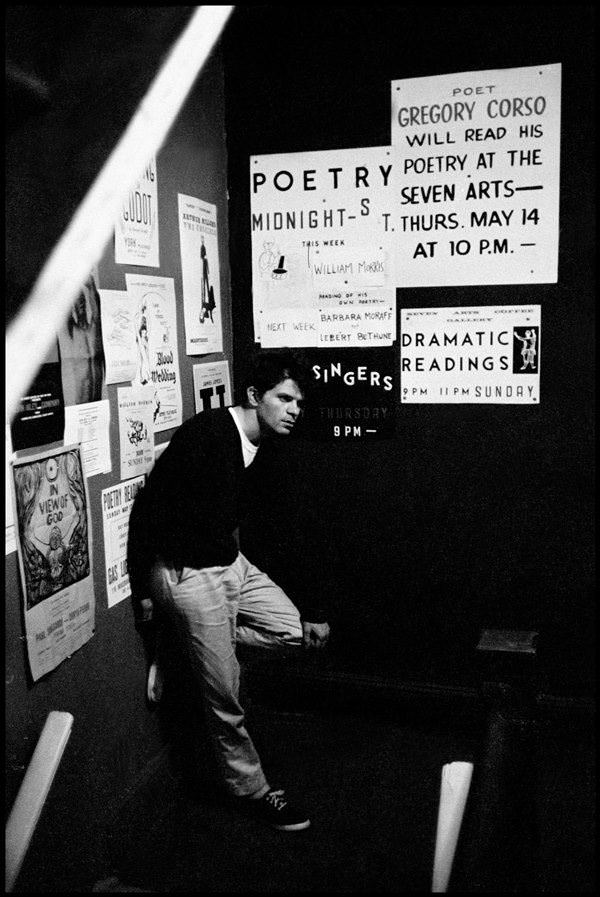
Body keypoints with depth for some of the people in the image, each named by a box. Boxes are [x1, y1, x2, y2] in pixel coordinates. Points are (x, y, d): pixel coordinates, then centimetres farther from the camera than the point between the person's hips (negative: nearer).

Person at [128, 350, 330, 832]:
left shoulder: (257, 445, 5)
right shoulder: (205, 433, -22)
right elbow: (150, 506, -20)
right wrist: (145, 588, -15)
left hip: (233, 564, 8)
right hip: (189, 575, -8)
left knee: (312, 633, 4)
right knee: (225, 698, 2)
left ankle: (206, 636, 13)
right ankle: (250, 788, 25)